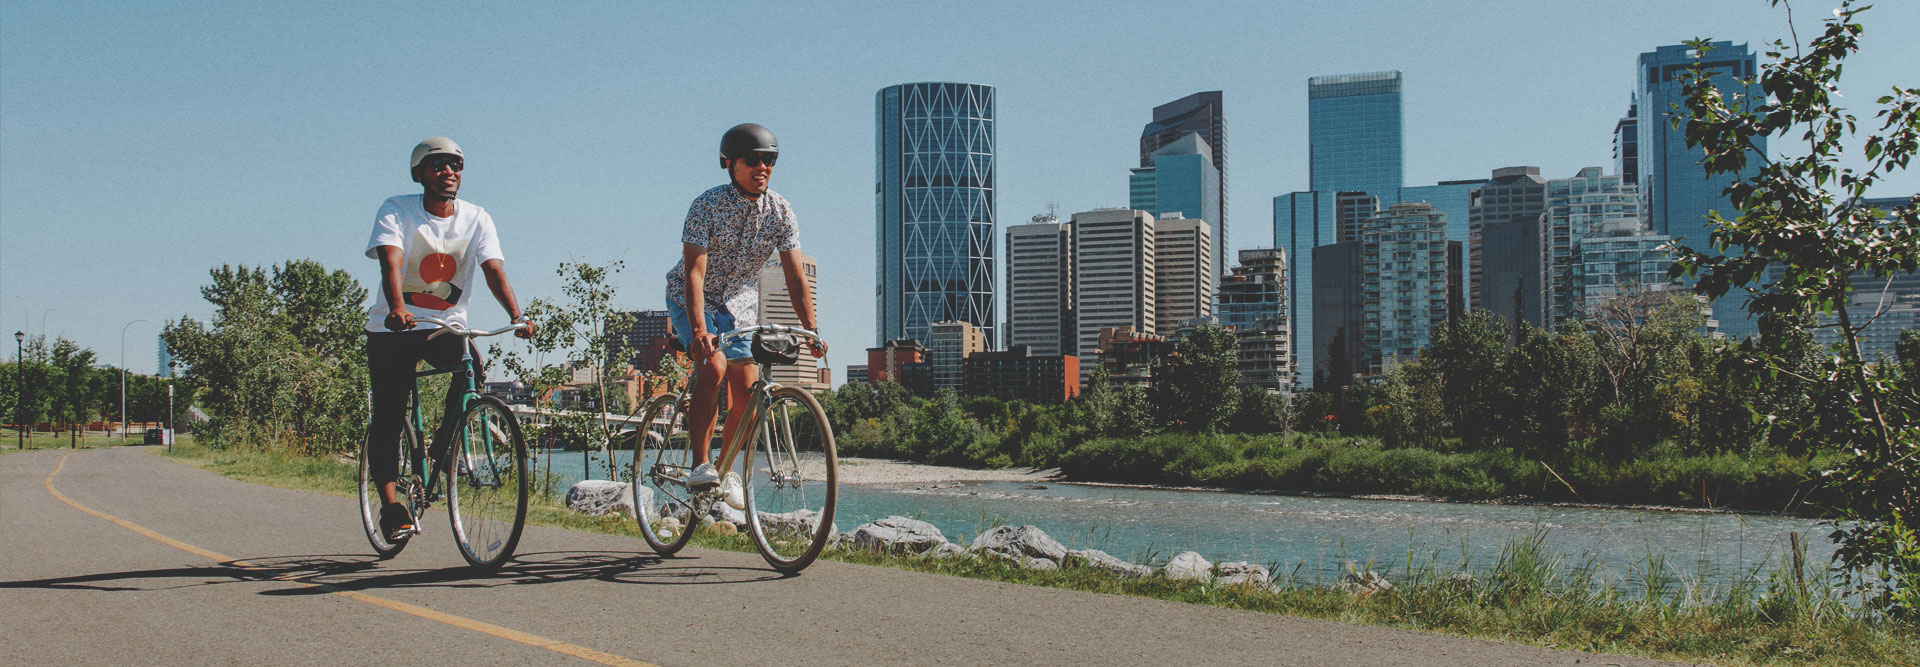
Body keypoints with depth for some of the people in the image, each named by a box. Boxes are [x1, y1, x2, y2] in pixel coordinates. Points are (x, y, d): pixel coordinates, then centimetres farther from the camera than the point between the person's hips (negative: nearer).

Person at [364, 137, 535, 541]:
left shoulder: (476, 219, -2)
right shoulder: (396, 211, -10)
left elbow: (494, 269, -15)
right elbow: (391, 262, -26)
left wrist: (517, 316, -33)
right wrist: (397, 309, -46)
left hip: (447, 325, 2)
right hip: (394, 327, -2)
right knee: (388, 416, -8)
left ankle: (445, 444, -2)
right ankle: (391, 504, -1)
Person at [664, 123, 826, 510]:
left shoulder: (780, 212, -12)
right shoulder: (707, 207, -23)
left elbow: (795, 276, -14)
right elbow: (694, 272, -31)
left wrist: (812, 330, -24)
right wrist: (699, 330, -43)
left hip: (740, 303, 4)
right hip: (693, 300, -4)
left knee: (747, 391, -5)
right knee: (714, 366, -28)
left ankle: (725, 469, 15)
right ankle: (700, 465, -21)